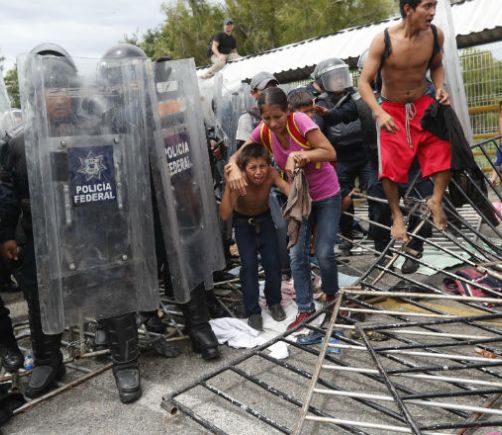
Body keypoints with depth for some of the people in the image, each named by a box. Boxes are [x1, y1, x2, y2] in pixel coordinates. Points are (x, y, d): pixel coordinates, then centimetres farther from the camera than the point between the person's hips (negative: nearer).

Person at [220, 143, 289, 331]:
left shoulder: (270, 174, -28)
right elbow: (225, 215, -40)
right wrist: (229, 186, -49)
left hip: (264, 219, 2)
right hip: (243, 222, -2)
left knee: (273, 262, -6)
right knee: (249, 264, -14)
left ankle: (274, 302, 20)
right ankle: (253, 311, 3)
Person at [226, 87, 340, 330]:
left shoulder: (300, 121, -24)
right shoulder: (263, 131, -11)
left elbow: (330, 153, -28)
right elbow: (237, 155, -10)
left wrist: (298, 155, -39)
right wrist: (234, 168, -33)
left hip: (326, 196, -4)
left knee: (324, 253, -4)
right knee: (297, 255, 1)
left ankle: (331, 295, 27)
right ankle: (305, 308, 17)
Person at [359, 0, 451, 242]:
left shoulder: (435, 35, -8)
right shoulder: (383, 40, -19)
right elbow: (364, 82, -17)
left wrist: (439, 88, -8)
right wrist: (379, 113, -31)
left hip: (424, 102, 3)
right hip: (392, 109, -3)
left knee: (445, 146, -17)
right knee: (391, 164, -9)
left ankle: (436, 201, 3)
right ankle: (397, 215, 12)